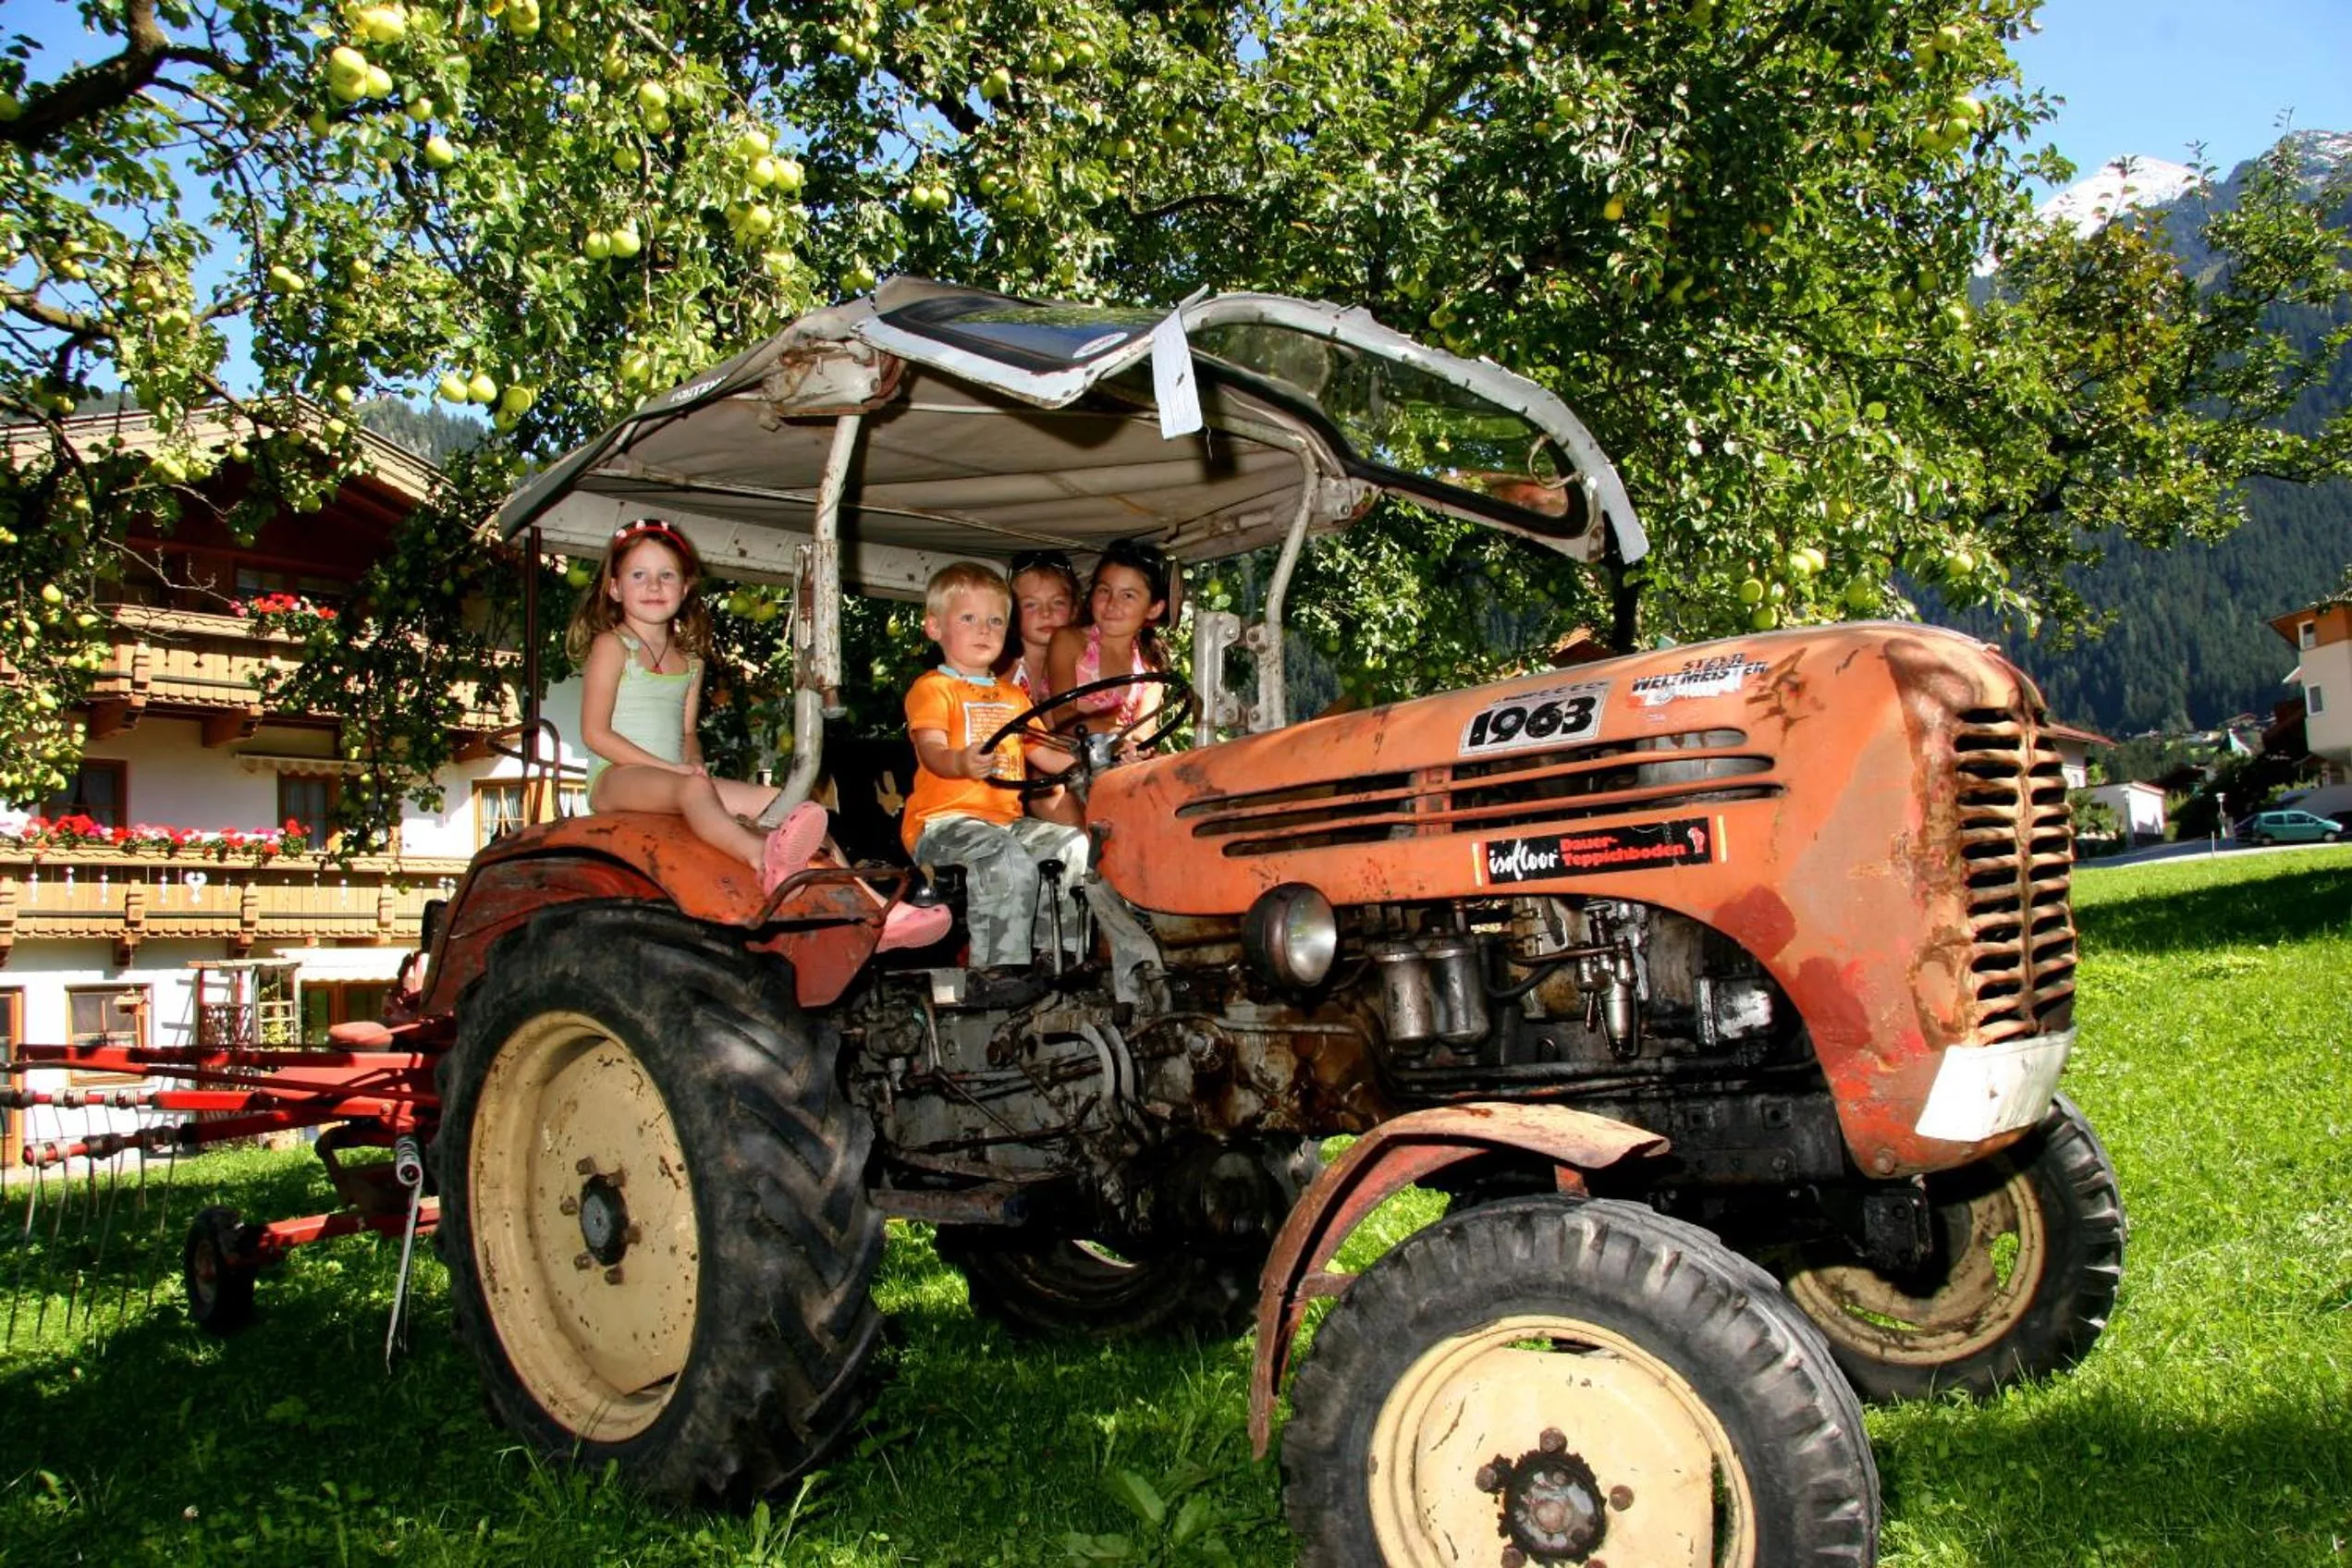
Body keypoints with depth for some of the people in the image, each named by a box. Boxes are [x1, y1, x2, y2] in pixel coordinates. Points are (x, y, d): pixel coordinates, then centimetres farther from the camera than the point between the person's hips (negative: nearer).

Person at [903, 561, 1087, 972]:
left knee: (1076, 846, -5)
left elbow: (1041, 752, 27)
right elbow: (931, 750, -19)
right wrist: (961, 762, -43)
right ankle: (999, 970, -28)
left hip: (1007, 821, 8)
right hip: (943, 821, -8)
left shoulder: (1012, 696, 23)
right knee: (1009, 862, -33)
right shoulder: (932, 688, -2)